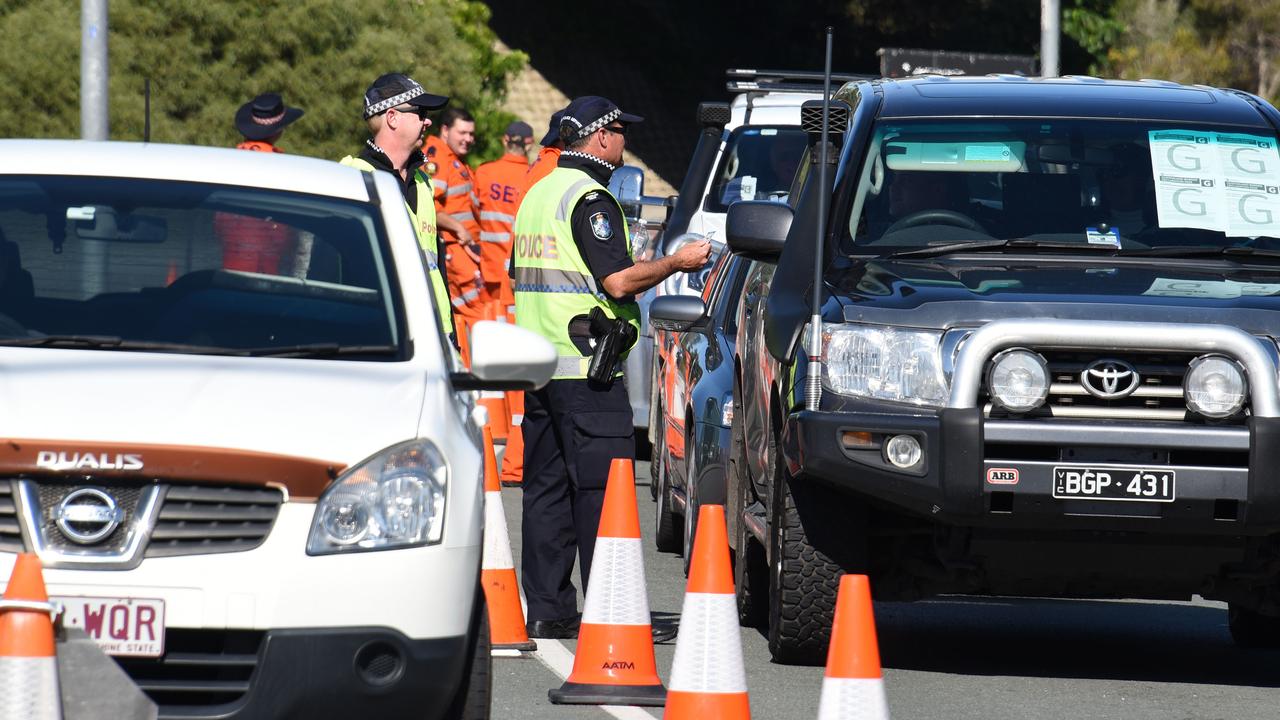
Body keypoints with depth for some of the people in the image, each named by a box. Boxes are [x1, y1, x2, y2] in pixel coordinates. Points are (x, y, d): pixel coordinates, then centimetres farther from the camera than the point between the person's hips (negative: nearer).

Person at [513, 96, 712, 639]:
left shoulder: (537, 194, 17)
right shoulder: (590, 198, -12)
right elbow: (619, 281, -19)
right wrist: (676, 262, -5)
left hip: (538, 365, 9)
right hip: (586, 369, -9)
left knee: (547, 487, 9)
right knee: (601, 491, -7)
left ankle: (546, 609, 10)